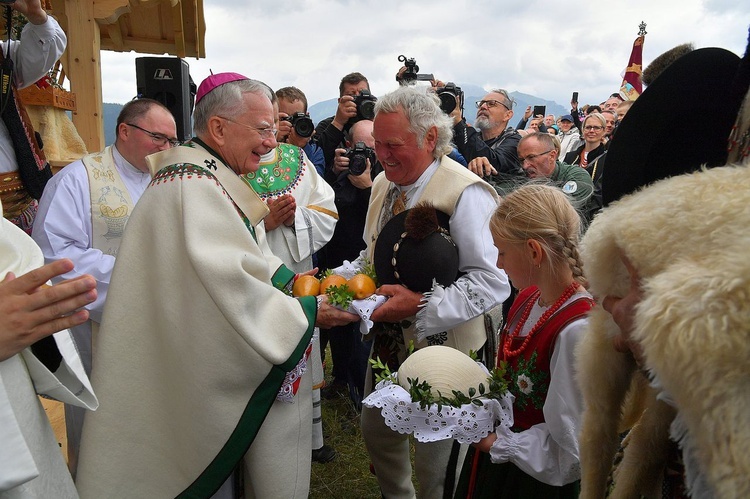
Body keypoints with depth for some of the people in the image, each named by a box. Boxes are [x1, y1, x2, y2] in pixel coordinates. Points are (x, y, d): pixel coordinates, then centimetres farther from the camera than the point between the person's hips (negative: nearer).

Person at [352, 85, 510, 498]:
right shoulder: (384, 184, 5)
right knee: (376, 433, 25)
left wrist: (423, 306, -32)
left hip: (439, 350, -8)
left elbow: (492, 281, -24)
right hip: (386, 342, 8)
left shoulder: (466, 193, -21)